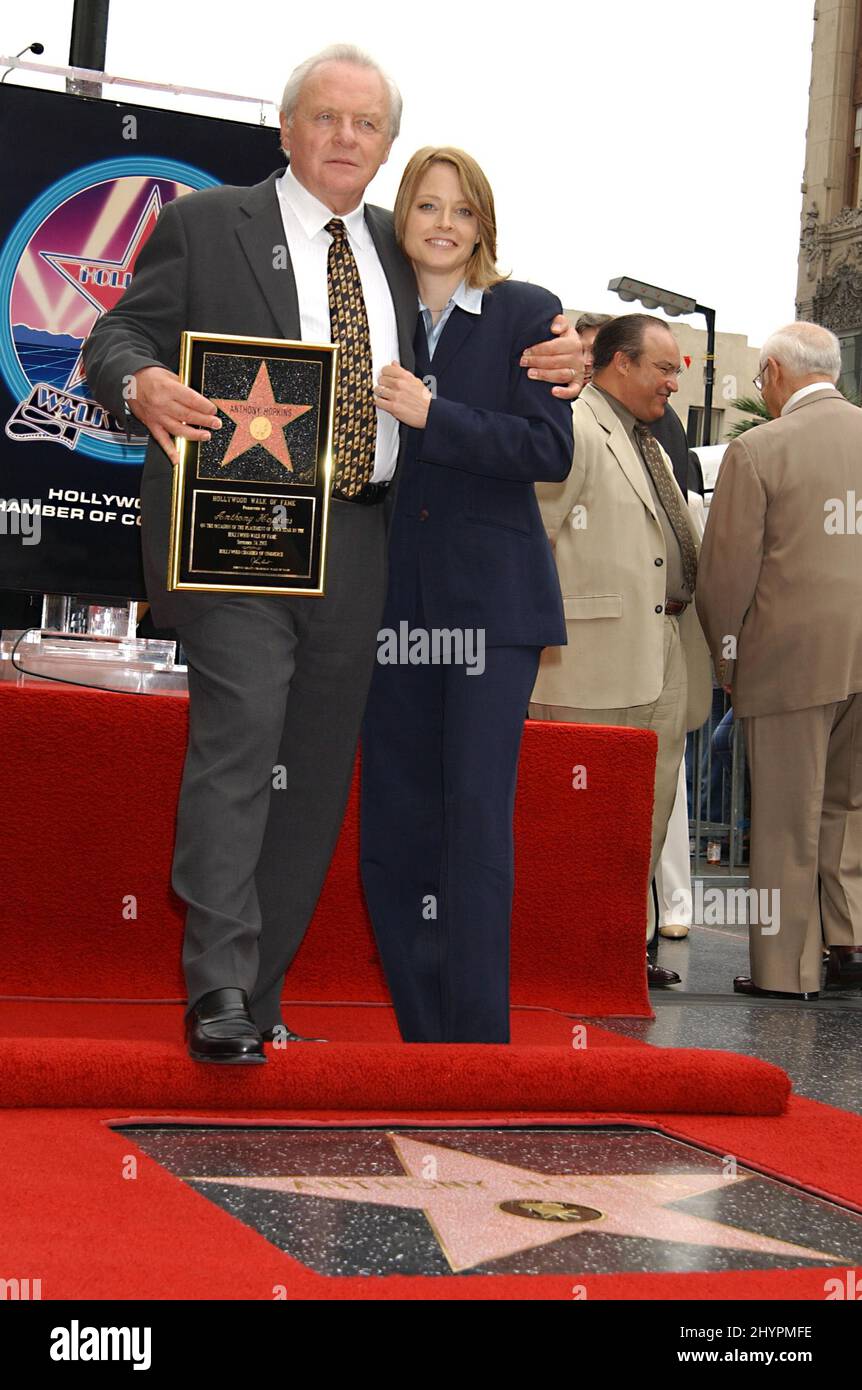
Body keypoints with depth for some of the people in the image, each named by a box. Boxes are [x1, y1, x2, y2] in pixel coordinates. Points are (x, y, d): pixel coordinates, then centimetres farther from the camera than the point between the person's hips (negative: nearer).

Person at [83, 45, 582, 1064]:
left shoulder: (399, 252, 19)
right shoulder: (204, 224, 6)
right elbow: (118, 336, 1)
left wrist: (553, 361, 6)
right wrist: (142, 383, -22)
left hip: (357, 545, 5)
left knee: (318, 767, 5)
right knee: (239, 739, -16)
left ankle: (260, 988, 14)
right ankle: (219, 991, -14)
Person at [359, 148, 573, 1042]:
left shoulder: (524, 313, 2)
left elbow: (549, 448, -9)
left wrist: (432, 417, -16)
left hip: (491, 594, -4)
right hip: (394, 596, 4)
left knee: (476, 819, -9)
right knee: (392, 826, 5)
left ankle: (476, 1038, -3)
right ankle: (423, 1039, 14)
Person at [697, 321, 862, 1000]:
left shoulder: (757, 450, -9)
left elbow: (728, 568, -7)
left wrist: (726, 657, 6)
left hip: (793, 656, -4)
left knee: (786, 819, 4)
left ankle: (786, 966, 10)